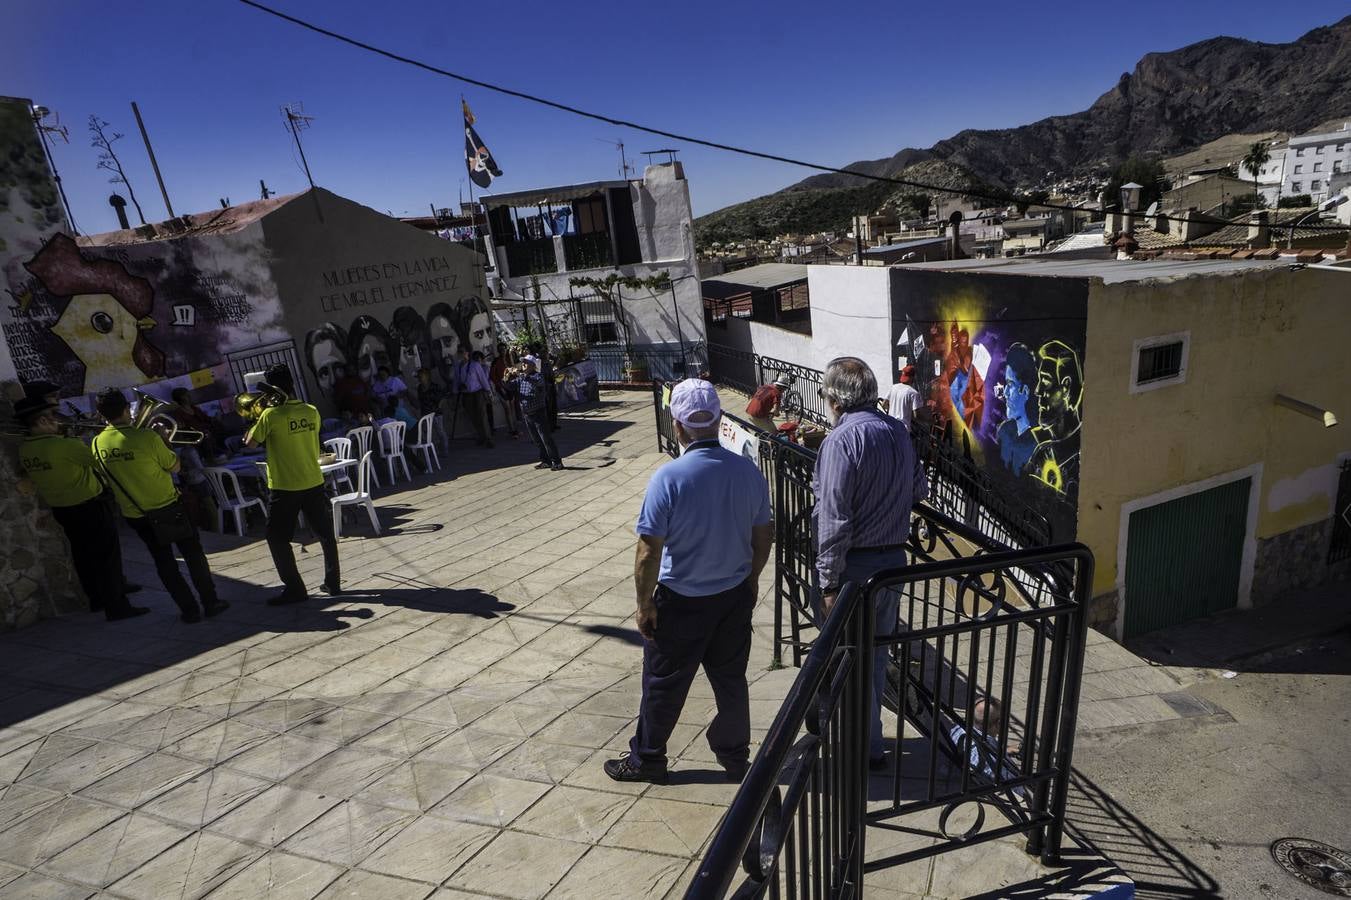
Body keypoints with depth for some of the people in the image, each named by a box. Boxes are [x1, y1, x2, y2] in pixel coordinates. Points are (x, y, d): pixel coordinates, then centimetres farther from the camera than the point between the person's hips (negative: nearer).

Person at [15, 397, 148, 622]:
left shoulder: (23, 450, -2)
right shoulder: (64, 445, -26)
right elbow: (97, 460, -14)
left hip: (60, 510, 8)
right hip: (90, 508, -8)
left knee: (83, 555, 20)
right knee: (108, 556, 1)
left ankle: (96, 599, 34)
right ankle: (116, 607, 5)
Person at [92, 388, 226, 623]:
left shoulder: (98, 443, -5)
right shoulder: (146, 437, -22)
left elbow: (107, 476, 11)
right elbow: (174, 467, -13)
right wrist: (163, 444, 2)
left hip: (134, 514, 4)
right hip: (167, 506, -4)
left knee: (163, 561, 14)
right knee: (193, 554, 11)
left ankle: (189, 610, 16)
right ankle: (210, 602, 15)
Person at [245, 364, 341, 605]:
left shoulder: (271, 415, -13)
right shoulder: (311, 412, 1)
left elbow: (250, 443, -3)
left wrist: (257, 420, 10)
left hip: (285, 487, -4)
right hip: (314, 483, 5)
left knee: (277, 538, 9)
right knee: (326, 534, 14)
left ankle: (294, 588, 9)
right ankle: (333, 582, 20)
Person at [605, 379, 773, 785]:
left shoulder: (668, 477, -23)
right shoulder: (749, 472, -8)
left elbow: (649, 553, -21)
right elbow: (763, 537, 3)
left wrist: (644, 603, -7)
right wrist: (751, 581, 18)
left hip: (681, 601, -4)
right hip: (736, 596, 5)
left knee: (664, 683, 14)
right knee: (731, 679, 20)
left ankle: (646, 759, 33)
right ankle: (735, 756, 37)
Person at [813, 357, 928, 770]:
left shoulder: (842, 440, -20)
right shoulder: (899, 431, 4)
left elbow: (835, 520, -22)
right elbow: (919, 489, 17)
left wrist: (829, 581, -17)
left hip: (856, 565, -8)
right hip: (894, 557, 8)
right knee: (876, 650, 21)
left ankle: (868, 747, 22)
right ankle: (866, 732, 38)